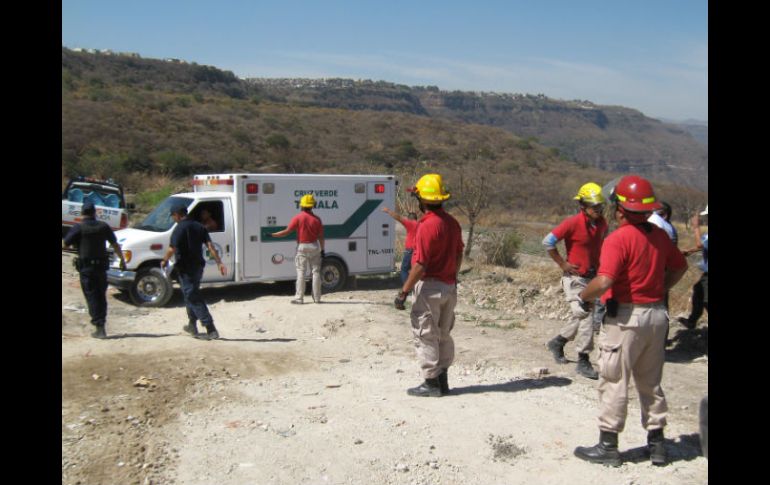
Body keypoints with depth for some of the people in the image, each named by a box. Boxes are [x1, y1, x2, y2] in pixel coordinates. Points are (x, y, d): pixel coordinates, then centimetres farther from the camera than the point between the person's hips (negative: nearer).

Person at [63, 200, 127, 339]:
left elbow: (65, 244, -10)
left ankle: (99, 328, -5)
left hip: (86, 267, -4)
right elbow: (115, 245, 8)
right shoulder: (103, 226, 3)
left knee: (92, 296, -1)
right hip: (101, 265, 4)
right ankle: (101, 324, 20)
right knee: (101, 296, 14)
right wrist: (122, 260, 18)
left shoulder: (79, 227, -9)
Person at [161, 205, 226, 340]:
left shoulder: (179, 228, -12)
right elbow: (210, 246, 1)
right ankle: (192, 325, 32)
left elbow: (172, 249, -20)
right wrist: (219, 263, -2)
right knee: (192, 295, 23)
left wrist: (164, 261, -2)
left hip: (185, 268, -8)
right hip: (198, 266, 8)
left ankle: (211, 330, -11)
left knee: (194, 299, -5)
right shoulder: (199, 226, 9)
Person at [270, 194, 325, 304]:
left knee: (301, 272, 1)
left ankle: (299, 298, 0)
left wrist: (272, 235, -4)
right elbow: (320, 237, 0)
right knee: (316, 272, 7)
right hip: (314, 247, 2)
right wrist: (322, 250, 8)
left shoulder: (298, 218, -7)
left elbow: (287, 231, -11)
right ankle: (317, 297, 10)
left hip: (302, 247, -2)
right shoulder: (316, 219, -1)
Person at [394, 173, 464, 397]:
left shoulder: (427, 226, -19)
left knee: (425, 336, 2)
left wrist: (403, 292, -16)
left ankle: (431, 383, 6)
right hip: (449, 286, 8)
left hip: (429, 286, -8)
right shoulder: (453, 222, 6)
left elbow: (420, 264, -21)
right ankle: (443, 380, 22)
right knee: (443, 335, 15)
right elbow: (459, 256, 14)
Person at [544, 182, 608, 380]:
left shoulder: (602, 223, 2)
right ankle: (583, 362, 0)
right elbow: (548, 241, -17)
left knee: (582, 318, 17)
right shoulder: (573, 222, -18)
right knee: (585, 317, -10)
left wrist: (598, 264, 12)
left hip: (592, 278, 7)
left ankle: (557, 342, 38)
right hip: (575, 278, -7)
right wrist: (563, 264, -14)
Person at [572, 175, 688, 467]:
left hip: (626, 317, -7)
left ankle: (608, 446, 11)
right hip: (657, 314, 7)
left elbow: (604, 282, -27)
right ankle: (656, 443, 27)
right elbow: (679, 267, 20)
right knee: (651, 383, 19)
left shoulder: (618, 239, -17)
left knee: (613, 383, 3)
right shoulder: (659, 235, 6)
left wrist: (582, 297, -10)